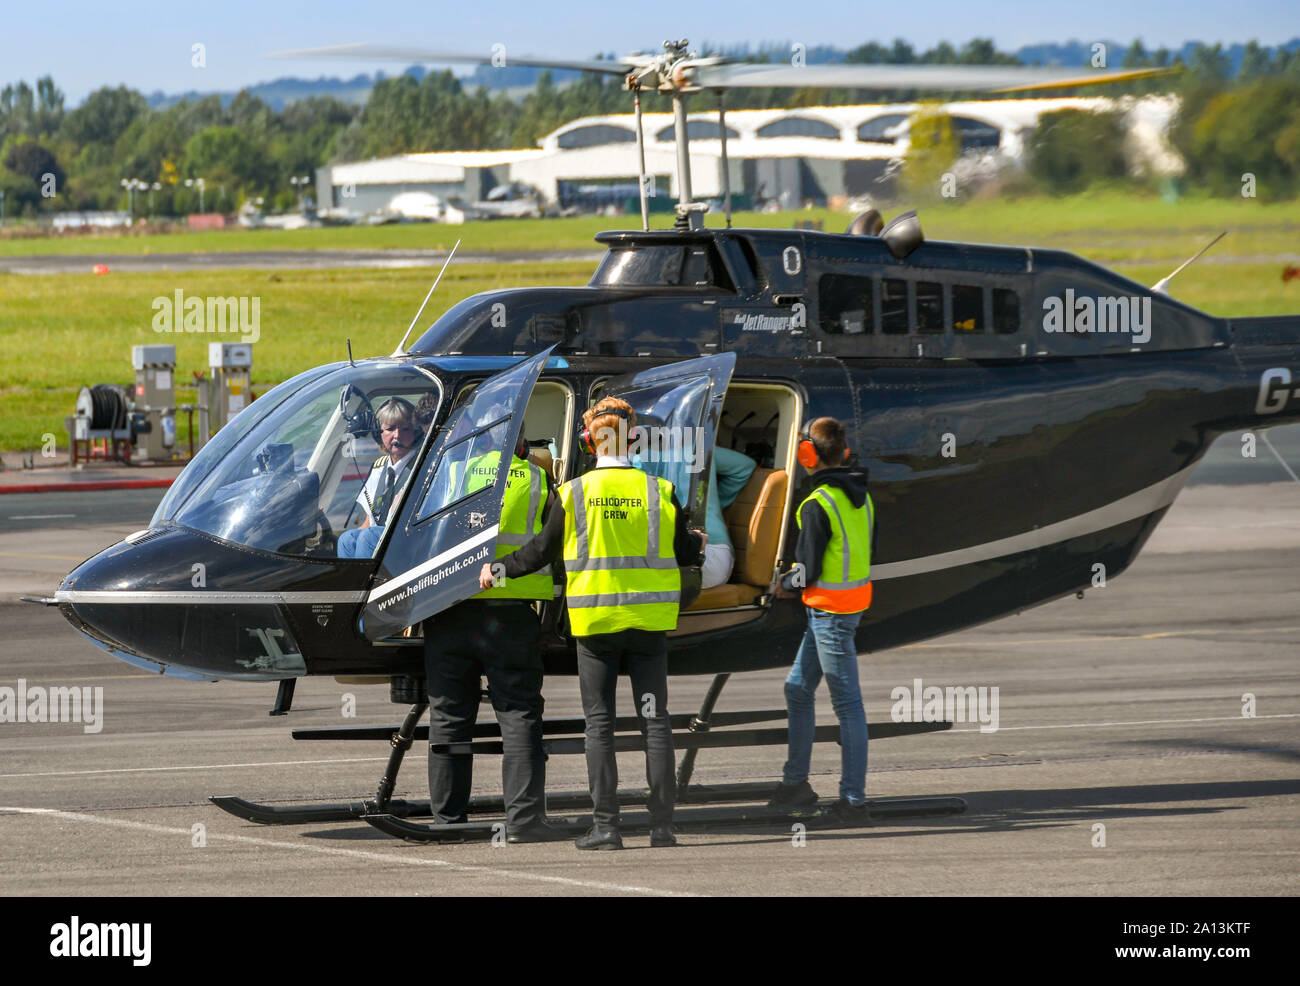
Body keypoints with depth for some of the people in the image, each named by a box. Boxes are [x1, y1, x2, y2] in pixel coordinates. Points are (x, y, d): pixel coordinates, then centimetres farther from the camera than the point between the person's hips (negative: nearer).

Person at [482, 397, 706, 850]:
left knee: (600, 724, 3)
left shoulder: (575, 493, -5)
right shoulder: (659, 491, -2)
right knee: (655, 721, 5)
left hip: (596, 620, -1)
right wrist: (698, 542, 30)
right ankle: (662, 824, 2)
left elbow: (543, 550, 2)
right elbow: (682, 551, 6)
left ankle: (605, 825, -1)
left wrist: (500, 569, 20)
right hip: (649, 621, 1)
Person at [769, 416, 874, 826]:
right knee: (797, 688, 18)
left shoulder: (818, 505, -19)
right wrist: (798, 580, 16)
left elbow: (809, 569, -18)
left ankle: (854, 801, -3)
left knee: (847, 702, -6)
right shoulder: (861, 497, 8)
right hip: (853, 601, 9)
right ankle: (796, 783, 25)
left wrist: (786, 584, 4)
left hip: (830, 613, -9)